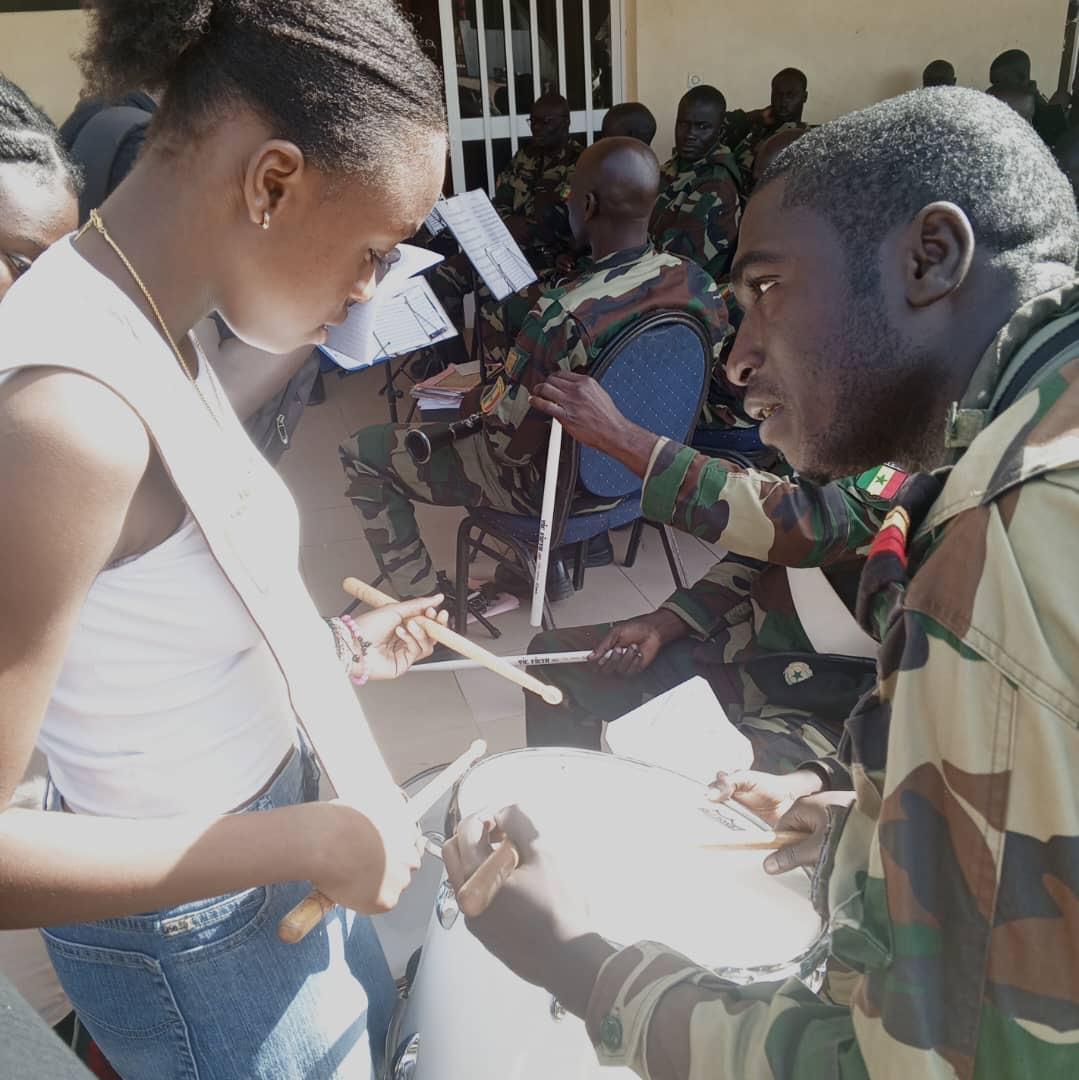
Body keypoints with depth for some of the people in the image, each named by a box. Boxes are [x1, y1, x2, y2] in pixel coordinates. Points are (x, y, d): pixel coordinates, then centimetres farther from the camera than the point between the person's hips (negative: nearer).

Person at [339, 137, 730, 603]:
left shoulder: (564, 315, -35)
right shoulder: (702, 285, -12)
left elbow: (510, 444, -26)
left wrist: (482, 398, -2)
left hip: (554, 487, -7)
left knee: (362, 452, 6)